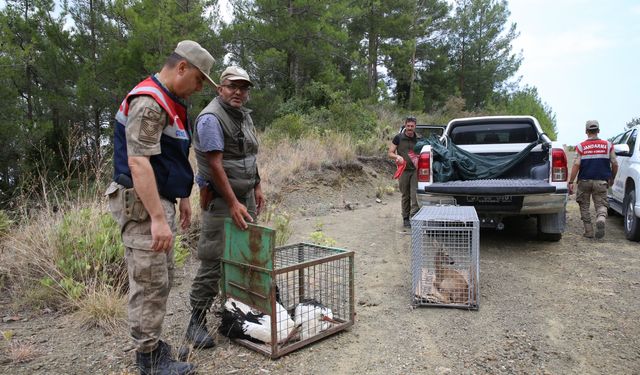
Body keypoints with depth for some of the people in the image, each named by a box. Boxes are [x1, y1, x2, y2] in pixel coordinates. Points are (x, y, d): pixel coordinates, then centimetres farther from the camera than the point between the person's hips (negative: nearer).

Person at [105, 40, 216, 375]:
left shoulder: (170, 102, 15)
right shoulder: (148, 102, -18)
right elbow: (138, 162, -26)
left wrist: (182, 198, 24)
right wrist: (157, 218, -30)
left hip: (159, 201, 11)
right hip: (142, 204, -11)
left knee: (162, 279, 16)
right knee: (150, 283, -3)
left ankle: (152, 345, 29)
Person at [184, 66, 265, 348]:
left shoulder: (245, 115, 13)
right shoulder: (211, 118, -15)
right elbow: (215, 164, -20)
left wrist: (257, 187, 18)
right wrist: (233, 204, -22)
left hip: (245, 196, 8)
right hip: (220, 199, -8)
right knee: (213, 260, -7)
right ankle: (197, 321, 4)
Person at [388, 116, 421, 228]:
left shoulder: (419, 139, 6)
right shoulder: (398, 138, 0)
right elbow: (390, 153, 2)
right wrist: (397, 157, -19)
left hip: (416, 170, 1)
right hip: (404, 170, -1)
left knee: (415, 194, -10)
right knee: (405, 196, 8)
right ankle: (406, 219, 18)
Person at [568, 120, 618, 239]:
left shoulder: (581, 146, -2)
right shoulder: (608, 145, 4)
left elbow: (576, 165, -10)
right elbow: (614, 164, 4)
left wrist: (571, 182, -9)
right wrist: (612, 178, 19)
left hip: (584, 181, -1)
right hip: (601, 181, 1)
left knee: (584, 206, 12)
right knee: (601, 204, 6)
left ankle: (589, 231, 12)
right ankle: (601, 220, -26)